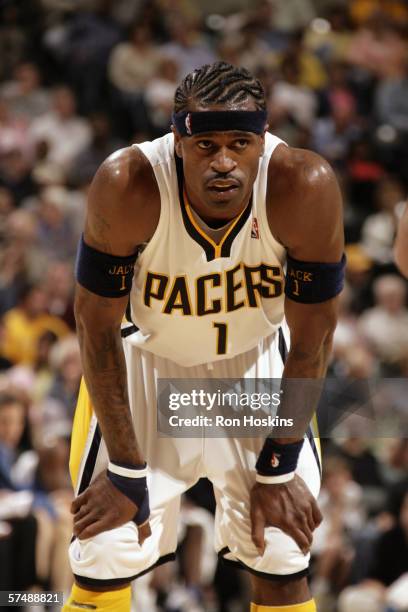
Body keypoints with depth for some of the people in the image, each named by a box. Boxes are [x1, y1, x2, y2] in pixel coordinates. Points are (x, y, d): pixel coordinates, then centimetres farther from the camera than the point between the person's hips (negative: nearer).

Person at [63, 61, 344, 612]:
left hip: (256, 361, 1)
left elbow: (310, 343, -16)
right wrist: (128, 472, -15)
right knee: (104, 555, -7)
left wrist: (278, 468, -10)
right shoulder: (127, 187, -33)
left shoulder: (305, 188, -31)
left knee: (282, 555, -4)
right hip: (148, 359, -1)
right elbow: (97, 328, -19)